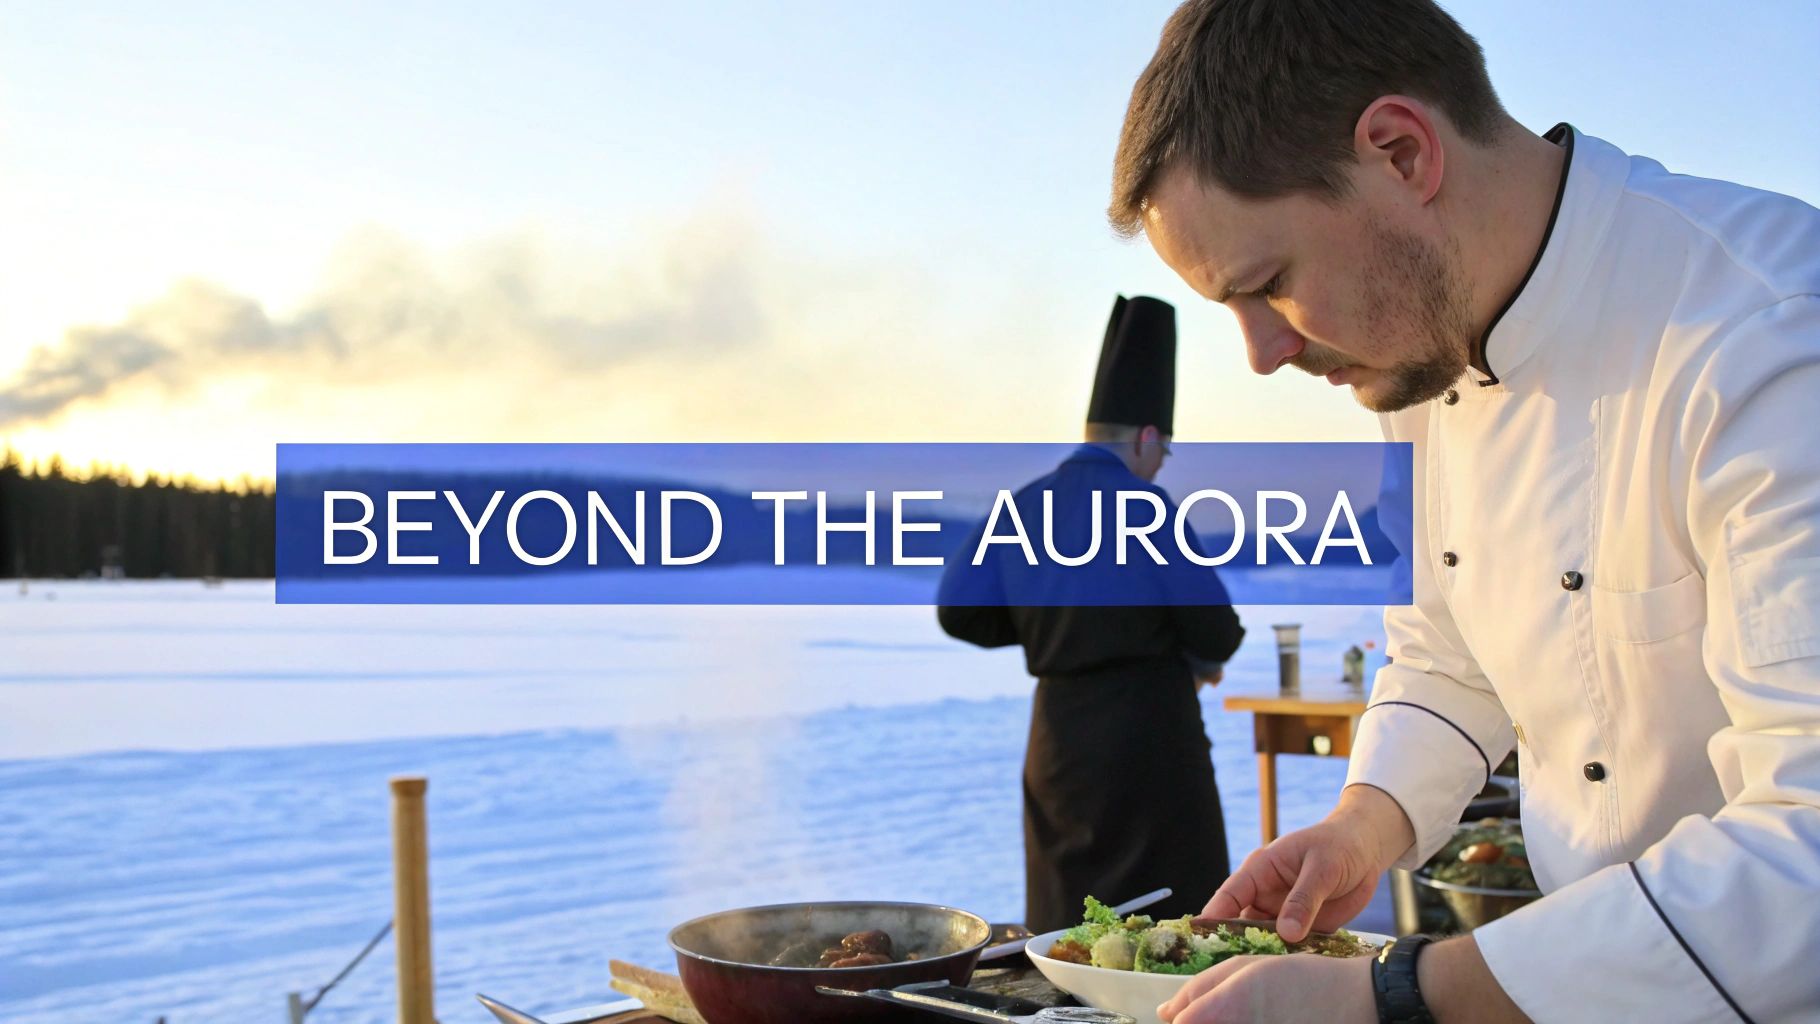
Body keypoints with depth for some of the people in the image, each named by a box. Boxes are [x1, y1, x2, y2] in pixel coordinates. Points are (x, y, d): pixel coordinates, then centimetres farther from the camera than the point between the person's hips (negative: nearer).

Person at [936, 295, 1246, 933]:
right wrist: (1203, 656, 11)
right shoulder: (1143, 505, -11)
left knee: (1064, 922, 16)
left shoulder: (1022, 508, 5)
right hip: (1148, 730, -6)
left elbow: (958, 611, 3)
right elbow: (1214, 628, -13)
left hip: (1059, 732, 6)